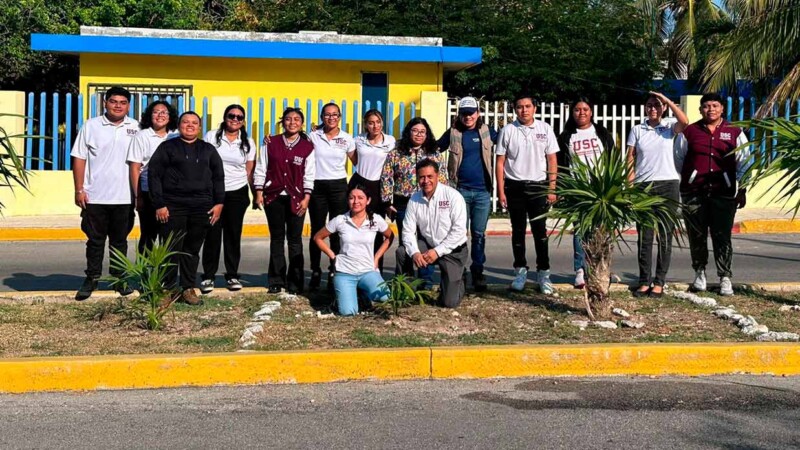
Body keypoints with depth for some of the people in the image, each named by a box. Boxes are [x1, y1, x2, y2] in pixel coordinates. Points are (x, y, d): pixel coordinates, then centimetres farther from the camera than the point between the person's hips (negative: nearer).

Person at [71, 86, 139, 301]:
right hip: (95, 196, -1)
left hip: (124, 197, 1)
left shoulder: (136, 128, 3)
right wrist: (79, 190, -4)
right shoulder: (90, 126, 1)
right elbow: (79, 159, 1)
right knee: (95, 241, 8)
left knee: (120, 241, 11)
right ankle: (92, 278, 19)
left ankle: (119, 278, 21)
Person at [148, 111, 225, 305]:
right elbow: (154, 175, 0)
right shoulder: (167, 147, 5)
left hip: (202, 207, 3)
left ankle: (189, 288, 14)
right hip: (173, 206, -3)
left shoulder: (208, 150, 16)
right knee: (172, 249, -2)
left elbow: (218, 177, 15)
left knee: (193, 250, 6)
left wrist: (219, 202, 5)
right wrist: (159, 204, -8)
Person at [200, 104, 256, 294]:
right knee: (212, 235, 0)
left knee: (233, 235, 7)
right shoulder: (211, 136, 1)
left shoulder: (248, 143, 6)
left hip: (237, 194, 2)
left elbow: (250, 171, 9)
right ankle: (208, 276, 9)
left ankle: (232, 275, 16)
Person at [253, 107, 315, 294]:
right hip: (274, 196, 1)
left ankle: (295, 282, 8)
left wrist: (306, 198, -5)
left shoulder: (307, 147, 3)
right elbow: (261, 169, 7)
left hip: (296, 198, -1)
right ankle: (276, 281, 12)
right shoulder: (271, 143, 5)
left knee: (295, 239, 2)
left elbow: (309, 175, 2)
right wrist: (259, 192, 1)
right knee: (276, 238, 6)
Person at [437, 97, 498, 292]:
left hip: (482, 190, 1)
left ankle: (478, 272, 17)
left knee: (479, 233, 7)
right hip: (460, 189, -1)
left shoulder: (487, 132, 6)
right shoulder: (453, 133, 3)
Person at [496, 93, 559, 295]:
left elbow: (552, 160, 4)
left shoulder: (545, 129, 1)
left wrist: (552, 189, 0)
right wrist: (501, 191, -2)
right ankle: (520, 271, 18)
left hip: (538, 186, 0)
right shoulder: (508, 131, 0)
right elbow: (500, 162, 2)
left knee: (540, 230, 0)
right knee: (518, 230, 9)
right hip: (514, 187, 0)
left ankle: (544, 273, 7)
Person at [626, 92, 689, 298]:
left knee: (665, 236, 2)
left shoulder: (670, 126, 4)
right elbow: (630, 159, 6)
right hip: (643, 186, 1)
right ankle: (644, 281, 10)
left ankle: (659, 282, 8)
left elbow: (684, 122, -19)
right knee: (644, 236, 3)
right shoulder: (637, 130, 8)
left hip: (668, 186, -1)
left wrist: (667, 100, -15)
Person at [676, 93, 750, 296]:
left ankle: (725, 277, 4)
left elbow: (743, 163, 11)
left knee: (722, 236, -2)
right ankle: (700, 272, 22)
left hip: (724, 193, 0)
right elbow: (679, 161, 13)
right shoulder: (689, 132, 8)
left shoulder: (735, 133, 9)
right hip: (693, 193, 1)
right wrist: (677, 187, 10)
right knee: (697, 235, 6)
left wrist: (742, 191, 7)